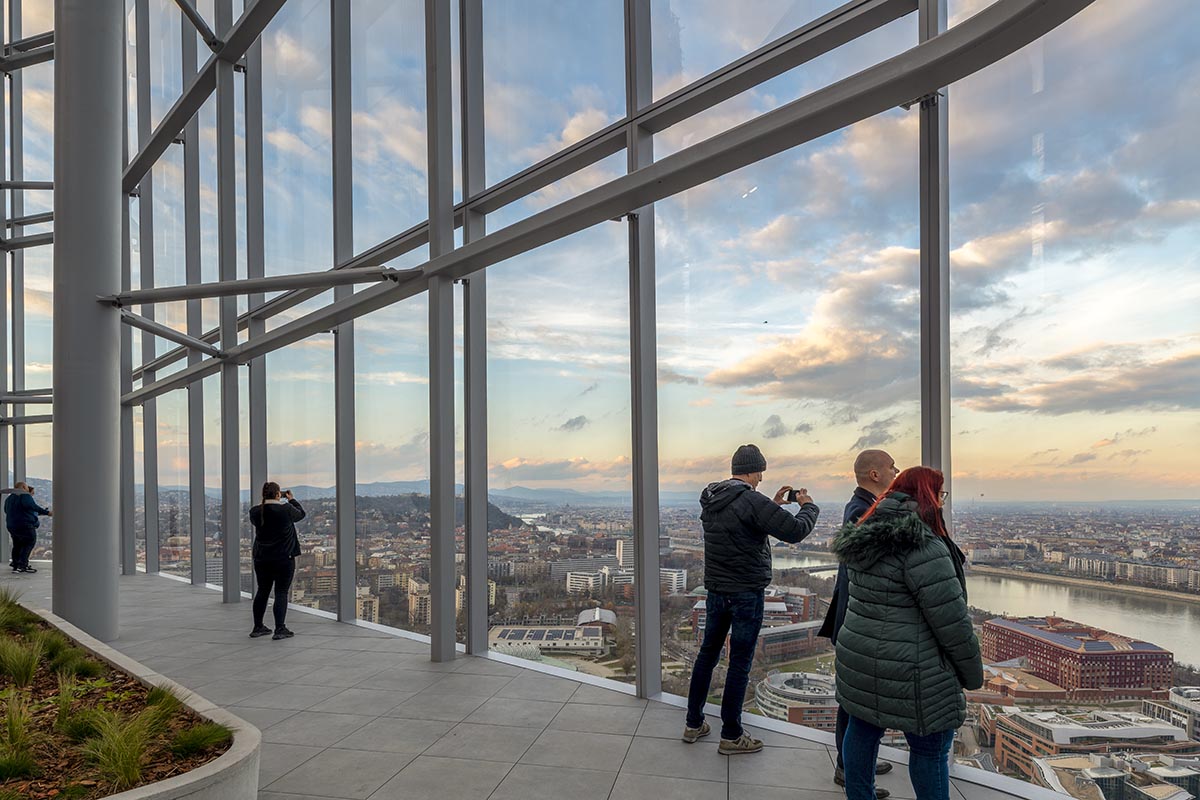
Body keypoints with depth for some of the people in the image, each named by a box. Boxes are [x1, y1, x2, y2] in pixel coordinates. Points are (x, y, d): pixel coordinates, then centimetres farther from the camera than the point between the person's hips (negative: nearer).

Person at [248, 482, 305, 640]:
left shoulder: (256, 511, -2)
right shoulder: (286, 509, -13)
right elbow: (301, 514, 5)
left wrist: (268, 502, 19)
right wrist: (291, 500, 20)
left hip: (261, 559, 5)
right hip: (284, 558, -5)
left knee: (262, 591, 15)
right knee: (281, 592, 0)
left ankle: (258, 627, 24)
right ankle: (279, 630, -1)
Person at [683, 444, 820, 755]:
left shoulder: (710, 500, 4)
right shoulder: (753, 502, -21)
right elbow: (795, 531, -22)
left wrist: (774, 505, 17)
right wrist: (808, 506, -3)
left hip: (715, 590, 7)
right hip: (746, 594, -7)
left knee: (708, 653, 18)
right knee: (740, 663, 4)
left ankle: (693, 723, 27)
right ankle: (731, 735, 14)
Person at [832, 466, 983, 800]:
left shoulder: (866, 538, 4)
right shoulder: (924, 548, -22)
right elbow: (952, 622, -18)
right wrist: (972, 674, -7)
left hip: (858, 659, 8)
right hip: (909, 672, -8)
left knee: (862, 731, 18)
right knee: (931, 748, 7)